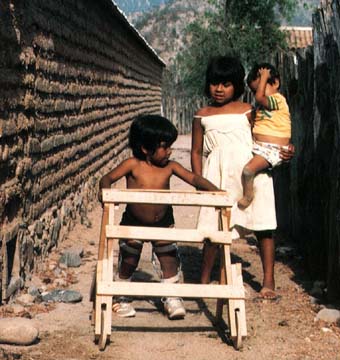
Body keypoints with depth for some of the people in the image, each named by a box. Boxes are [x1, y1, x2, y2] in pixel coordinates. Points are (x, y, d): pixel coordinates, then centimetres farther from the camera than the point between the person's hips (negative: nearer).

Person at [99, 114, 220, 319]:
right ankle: (121, 298, 30)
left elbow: (194, 179, -13)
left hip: (163, 222, 2)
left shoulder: (170, 167, -11)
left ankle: (172, 298, 15)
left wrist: (216, 191, -27)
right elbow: (107, 178, -19)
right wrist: (105, 190, -41)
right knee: (128, 262, 11)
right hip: (134, 222, -2)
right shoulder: (133, 165, -18)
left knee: (170, 259, 0)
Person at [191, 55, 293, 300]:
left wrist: (283, 154, -10)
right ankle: (204, 280, 15)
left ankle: (269, 282, 8)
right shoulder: (203, 116, 11)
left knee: (263, 228, -1)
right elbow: (197, 152, 12)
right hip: (218, 177, 1)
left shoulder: (248, 112, 7)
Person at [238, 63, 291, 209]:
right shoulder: (262, 105, 18)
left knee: (249, 169, -28)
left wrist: (264, 77, -16)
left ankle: (248, 197, -7)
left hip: (272, 149, -10)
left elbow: (259, 97, -26)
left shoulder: (278, 99, -10)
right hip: (257, 146, 11)